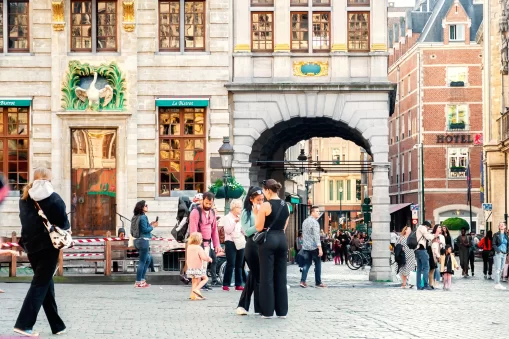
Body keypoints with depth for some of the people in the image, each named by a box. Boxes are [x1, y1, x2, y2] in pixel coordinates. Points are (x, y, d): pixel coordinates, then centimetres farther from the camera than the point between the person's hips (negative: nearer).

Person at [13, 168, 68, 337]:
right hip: (48, 245, -6)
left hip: (31, 246, 6)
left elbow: (25, 220, 11)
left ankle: (57, 325, 18)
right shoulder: (53, 198, -11)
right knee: (40, 284, -3)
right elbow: (63, 222, -8)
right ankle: (24, 324, -12)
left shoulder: (25, 199, 7)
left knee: (46, 284, 13)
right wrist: (65, 230, 13)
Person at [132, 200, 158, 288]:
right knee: (142, 261, -3)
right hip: (143, 240, -10)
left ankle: (142, 279, 22)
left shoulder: (136, 217, 13)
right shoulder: (143, 217, -15)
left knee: (147, 259, 22)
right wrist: (153, 226, -4)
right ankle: (138, 282, 0)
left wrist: (150, 225, 11)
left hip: (137, 241, 10)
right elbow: (145, 230, -18)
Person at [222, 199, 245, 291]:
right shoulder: (227, 218, 0)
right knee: (230, 264, -12)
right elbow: (228, 231, -11)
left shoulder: (241, 218, 17)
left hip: (240, 243, 6)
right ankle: (226, 284, -8)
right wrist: (234, 222, -19)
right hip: (231, 242, -6)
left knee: (239, 265, 5)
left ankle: (238, 284, 9)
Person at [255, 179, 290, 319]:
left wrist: (256, 213, 4)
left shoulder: (265, 205, -10)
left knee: (267, 276, -1)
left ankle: (268, 311, 0)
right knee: (281, 276, 9)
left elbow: (259, 227, -9)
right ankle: (282, 310, 11)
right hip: (282, 239, 6)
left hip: (268, 240, -6)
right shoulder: (285, 206, 11)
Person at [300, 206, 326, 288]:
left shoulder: (305, 221, 13)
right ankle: (318, 282, 7)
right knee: (317, 264, 3)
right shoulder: (314, 222, -14)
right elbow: (316, 236, -20)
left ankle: (303, 281, -3)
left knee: (307, 264, 8)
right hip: (314, 247, -7)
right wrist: (320, 248, -21)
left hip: (305, 247, 7)